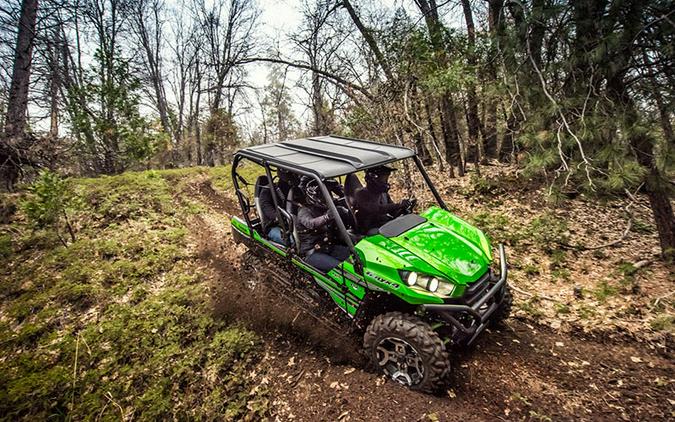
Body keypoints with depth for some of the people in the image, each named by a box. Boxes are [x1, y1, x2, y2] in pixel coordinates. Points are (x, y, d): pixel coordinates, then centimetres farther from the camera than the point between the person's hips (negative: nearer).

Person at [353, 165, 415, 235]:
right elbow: (374, 209, -25)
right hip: (371, 229, -7)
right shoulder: (361, 194, -8)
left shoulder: (384, 193, 15)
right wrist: (398, 205, -31)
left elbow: (394, 213, 14)